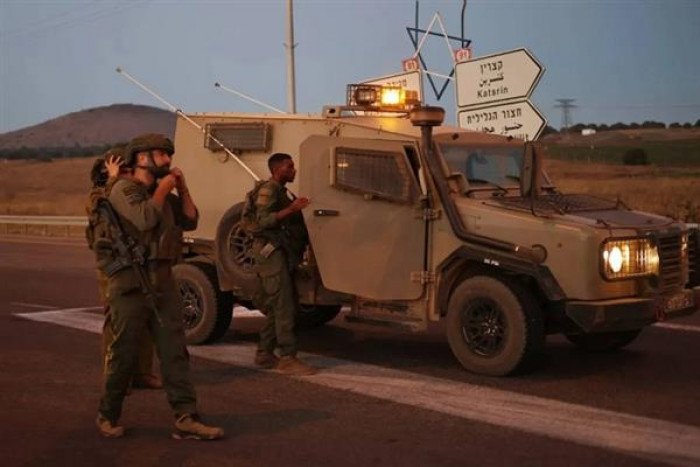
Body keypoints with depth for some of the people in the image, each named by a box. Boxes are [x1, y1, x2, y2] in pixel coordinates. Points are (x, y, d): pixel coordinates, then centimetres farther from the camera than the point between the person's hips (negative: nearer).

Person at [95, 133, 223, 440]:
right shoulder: (124, 188, -6)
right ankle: (108, 416, 20)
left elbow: (191, 221, 14)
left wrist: (181, 189, 5)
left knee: (174, 352, 0)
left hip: (163, 282, 7)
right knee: (123, 354, 3)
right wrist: (163, 189, -9)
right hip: (131, 282, -7)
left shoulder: (162, 192, 18)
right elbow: (145, 218, -23)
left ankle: (185, 420, -2)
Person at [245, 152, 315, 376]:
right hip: (271, 251, -10)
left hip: (281, 252, 10)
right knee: (284, 307, -15)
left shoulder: (280, 191, 22)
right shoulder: (268, 190, -9)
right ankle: (288, 358, -17)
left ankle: (264, 354, 17)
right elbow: (262, 220, -22)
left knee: (277, 307, 11)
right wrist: (291, 209, -29)